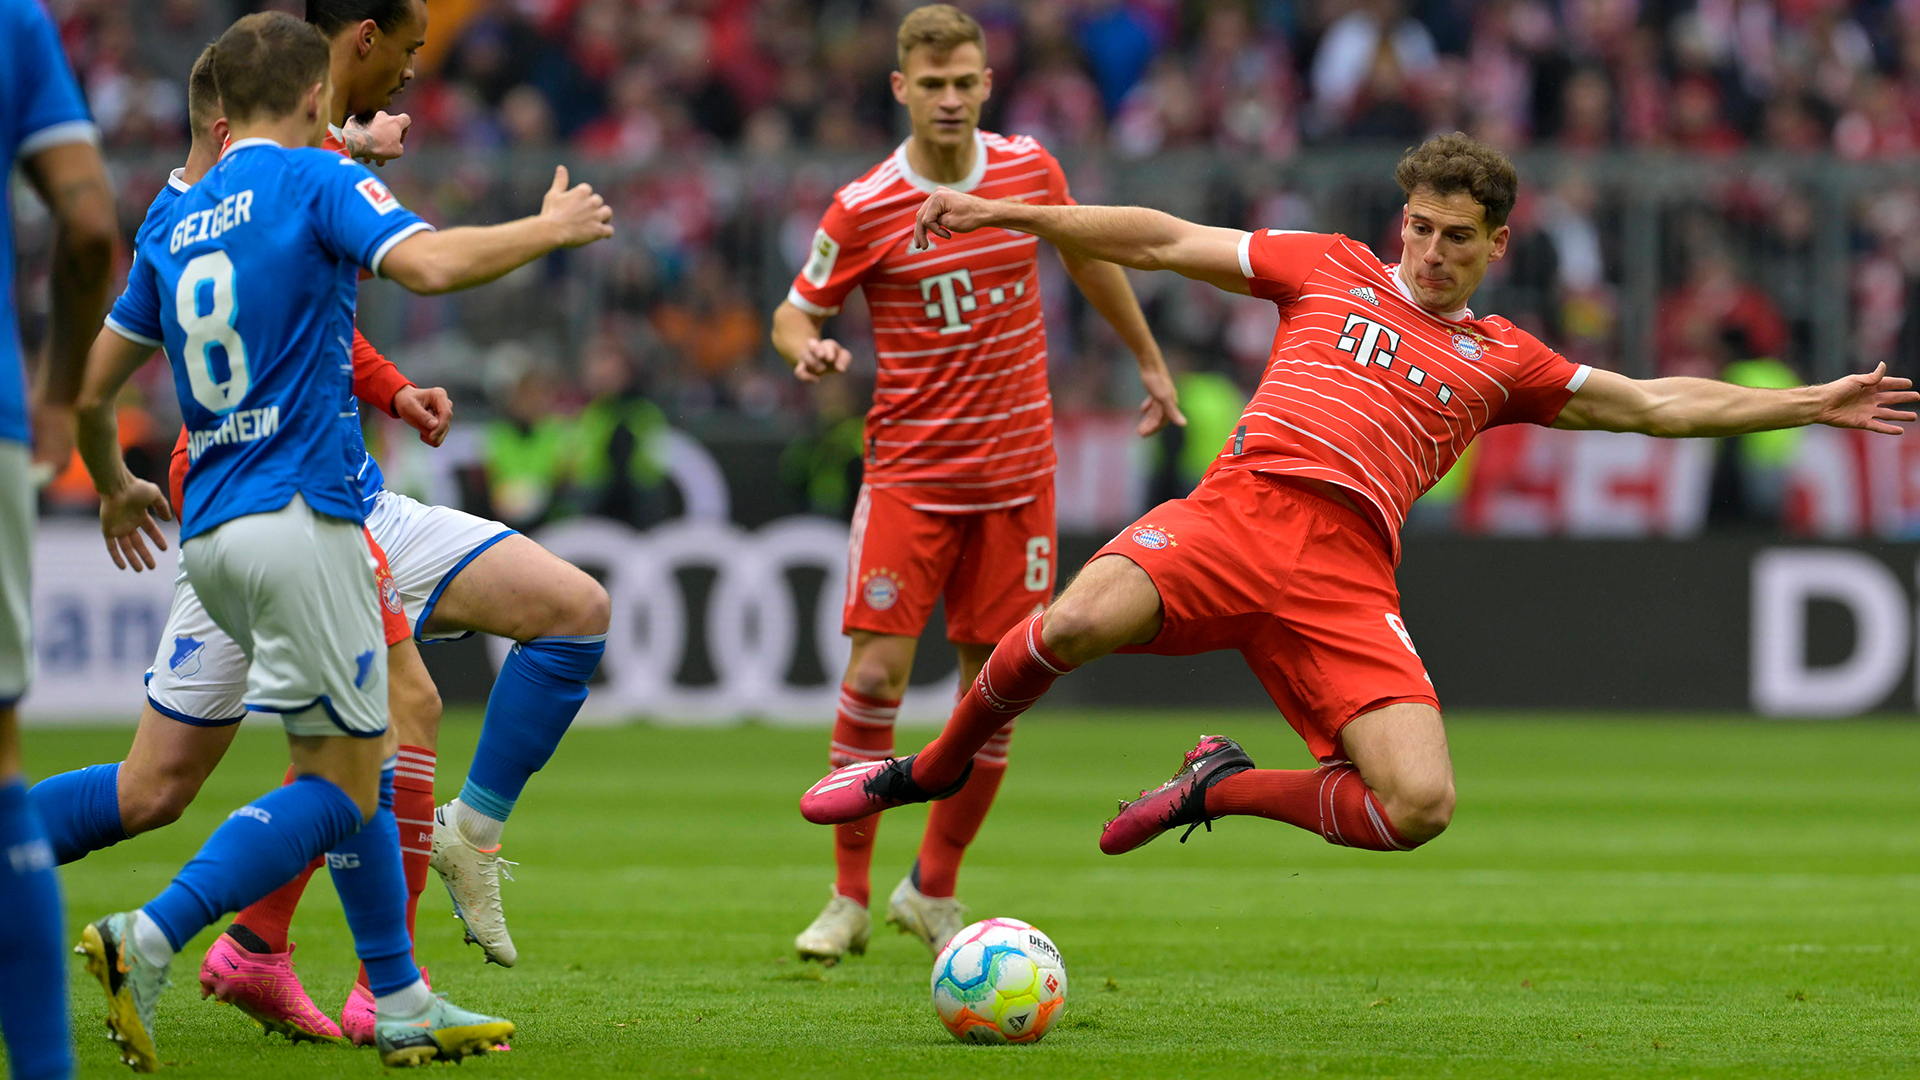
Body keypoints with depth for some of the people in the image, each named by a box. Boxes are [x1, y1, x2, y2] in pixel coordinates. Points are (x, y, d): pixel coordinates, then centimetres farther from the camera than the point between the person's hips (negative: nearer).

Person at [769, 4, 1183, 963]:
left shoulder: (1032, 171, 0)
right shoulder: (864, 209, -9)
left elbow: (1090, 258, 19)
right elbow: (794, 312, 1)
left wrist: (1150, 363, 27)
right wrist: (808, 349, -23)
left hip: (1016, 470, 3)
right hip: (909, 474, -3)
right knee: (875, 674, -12)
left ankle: (934, 891, 17)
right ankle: (848, 896, 1)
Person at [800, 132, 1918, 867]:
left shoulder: (1504, 361, 23)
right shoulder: (1331, 269, 20)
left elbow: (1658, 404, 26)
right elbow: (1168, 242, 19)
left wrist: (1812, 404, 20)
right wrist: (1010, 214, 14)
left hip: (1347, 575, 2)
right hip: (1243, 504, -2)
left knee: (1421, 807, -19)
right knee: (1081, 621, -33)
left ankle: (1227, 788, 9)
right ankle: (940, 763, -3)